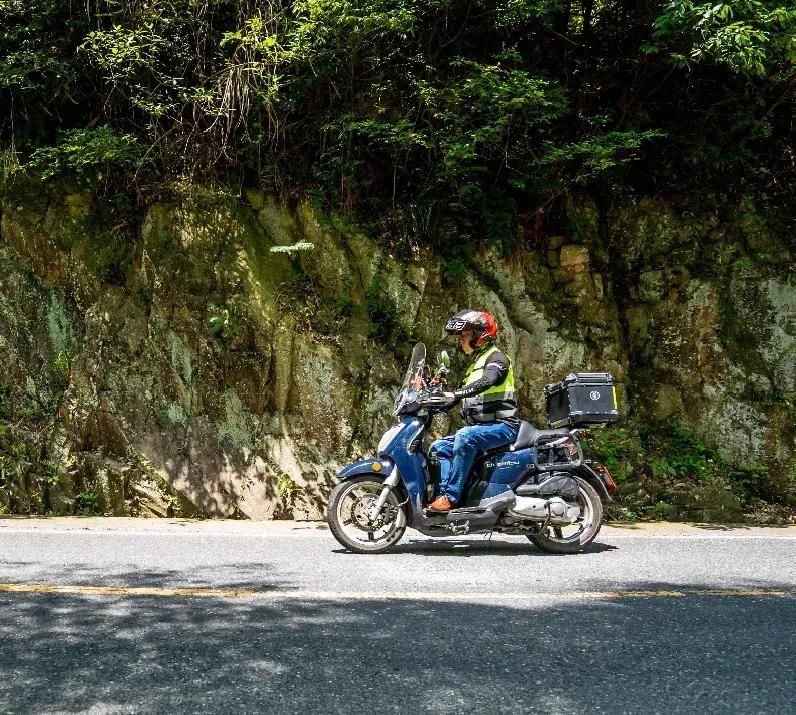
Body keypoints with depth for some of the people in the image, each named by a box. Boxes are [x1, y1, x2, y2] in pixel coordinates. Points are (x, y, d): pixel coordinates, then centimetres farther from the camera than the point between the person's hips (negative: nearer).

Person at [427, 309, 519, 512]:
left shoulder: (496, 358, -5)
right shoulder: (475, 364, 25)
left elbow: (487, 381, -27)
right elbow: (466, 397, 29)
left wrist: (456, 394, -39)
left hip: (502, 425, -10)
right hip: (480, 427, 10)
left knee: (465, 437, -35)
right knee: (439, 447, -3)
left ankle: (450, 496, -36)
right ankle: (444, 492, -15)